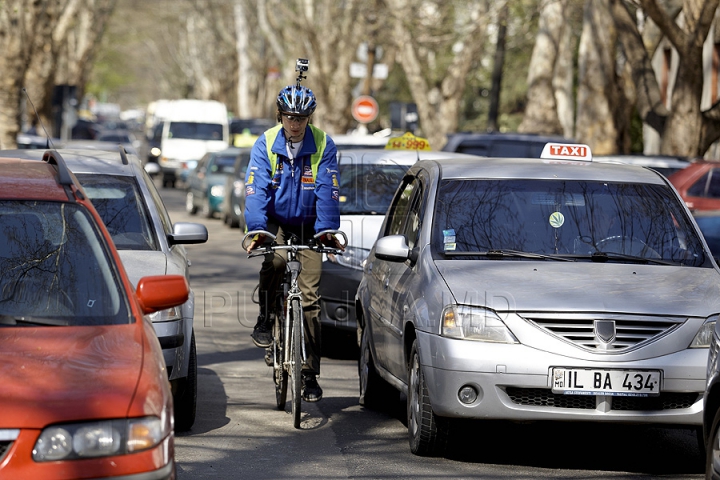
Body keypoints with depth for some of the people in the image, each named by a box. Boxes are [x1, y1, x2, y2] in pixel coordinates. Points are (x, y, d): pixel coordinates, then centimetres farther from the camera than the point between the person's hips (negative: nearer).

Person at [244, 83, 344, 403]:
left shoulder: (323, 146, -10)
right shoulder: (265, 144, -10)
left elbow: (327, 191, -14)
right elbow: (256, 189, -18)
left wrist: (327, 230, -27)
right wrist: (257, 229, -31)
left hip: (307, 226, 0)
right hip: (275, 223, 0)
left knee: (310, 297, -8)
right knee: (275, 259, -35)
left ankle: (310, 374, -3)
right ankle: (265, 319, -10)